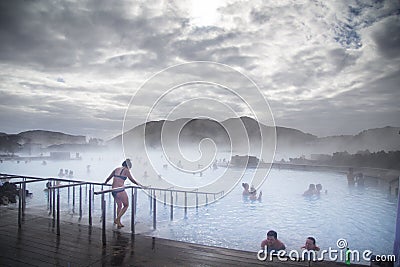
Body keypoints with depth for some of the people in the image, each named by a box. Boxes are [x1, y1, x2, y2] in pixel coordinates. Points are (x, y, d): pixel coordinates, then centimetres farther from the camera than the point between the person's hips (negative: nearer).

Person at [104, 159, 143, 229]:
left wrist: (104, 183, 42)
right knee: (126, 205, 12)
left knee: (119, 205, 23)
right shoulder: (126, 170, -5)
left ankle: (119, 223, 27)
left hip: (113, 190, 7)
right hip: (120, 190, -7)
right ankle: (117, 219, 2)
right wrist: (139, 185, 15)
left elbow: (108, 178, 23)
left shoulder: (116, 169, 14)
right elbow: (132, 180, 1)